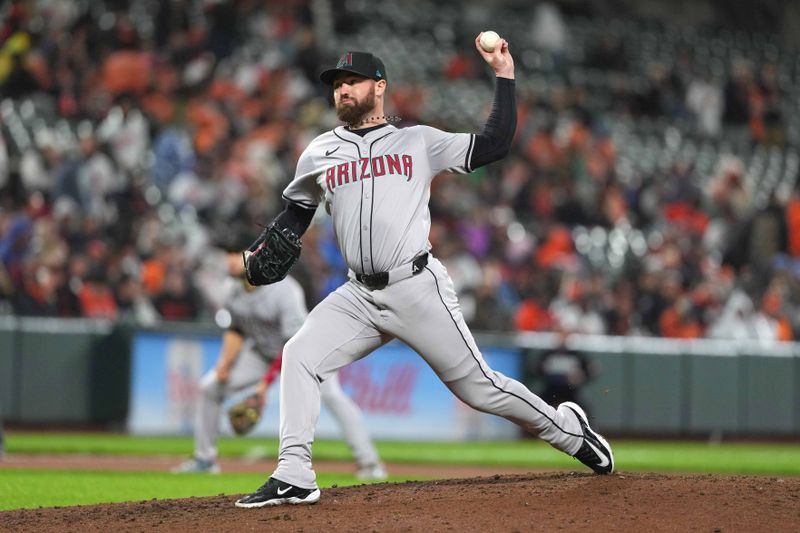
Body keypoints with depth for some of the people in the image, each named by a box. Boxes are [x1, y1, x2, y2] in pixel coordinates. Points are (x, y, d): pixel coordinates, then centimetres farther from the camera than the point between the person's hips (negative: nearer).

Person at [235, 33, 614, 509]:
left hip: (418, 289, -4)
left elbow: (495, 144, 3)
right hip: (360, 295, 4)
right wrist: (261, 253, 7)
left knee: (478, 386, -2)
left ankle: (567, 429, 20)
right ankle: (294, 478, -10)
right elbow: (295, 215, 24)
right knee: (300, 357, -13)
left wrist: (504, 76, -1)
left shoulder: (418, 142, 7)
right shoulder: (320, 154, 15)